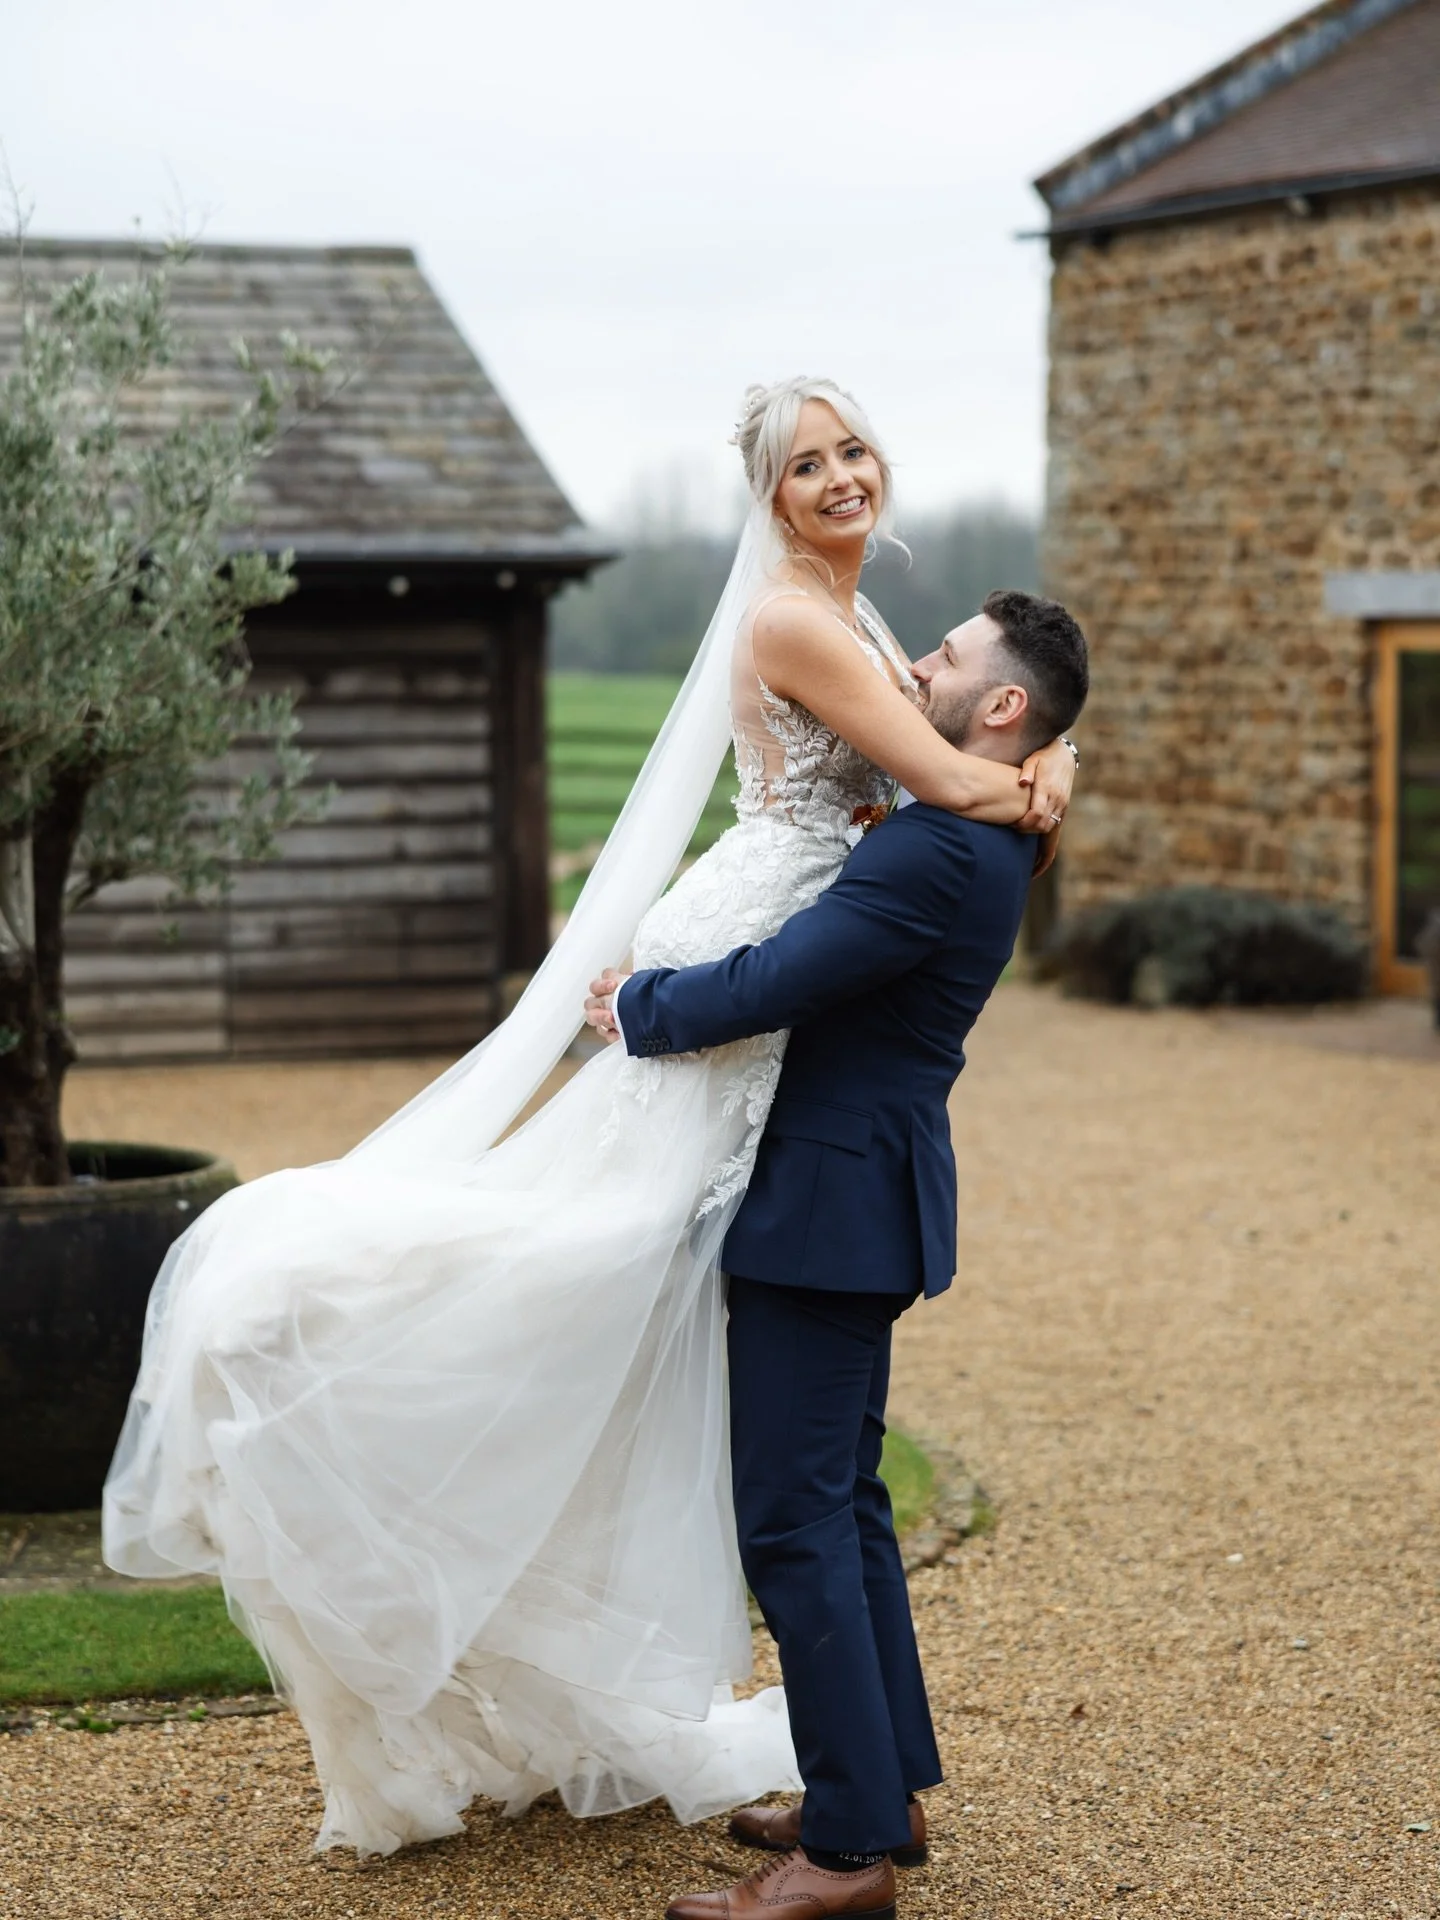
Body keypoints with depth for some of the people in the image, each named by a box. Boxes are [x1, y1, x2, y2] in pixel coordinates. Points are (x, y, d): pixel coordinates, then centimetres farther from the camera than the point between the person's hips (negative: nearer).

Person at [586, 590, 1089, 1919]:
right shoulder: (976, 841, 12)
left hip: (832, 1208, -11)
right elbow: (816, 970, 19)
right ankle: (885, 1786, 28)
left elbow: (766, 986, -22)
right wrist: (658, 991, 10)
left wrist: (636, 1010, -4)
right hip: (854, 1206, 11)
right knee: (840, 1500, 18)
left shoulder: (941, 853, -22)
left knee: (794, 1518, -6)